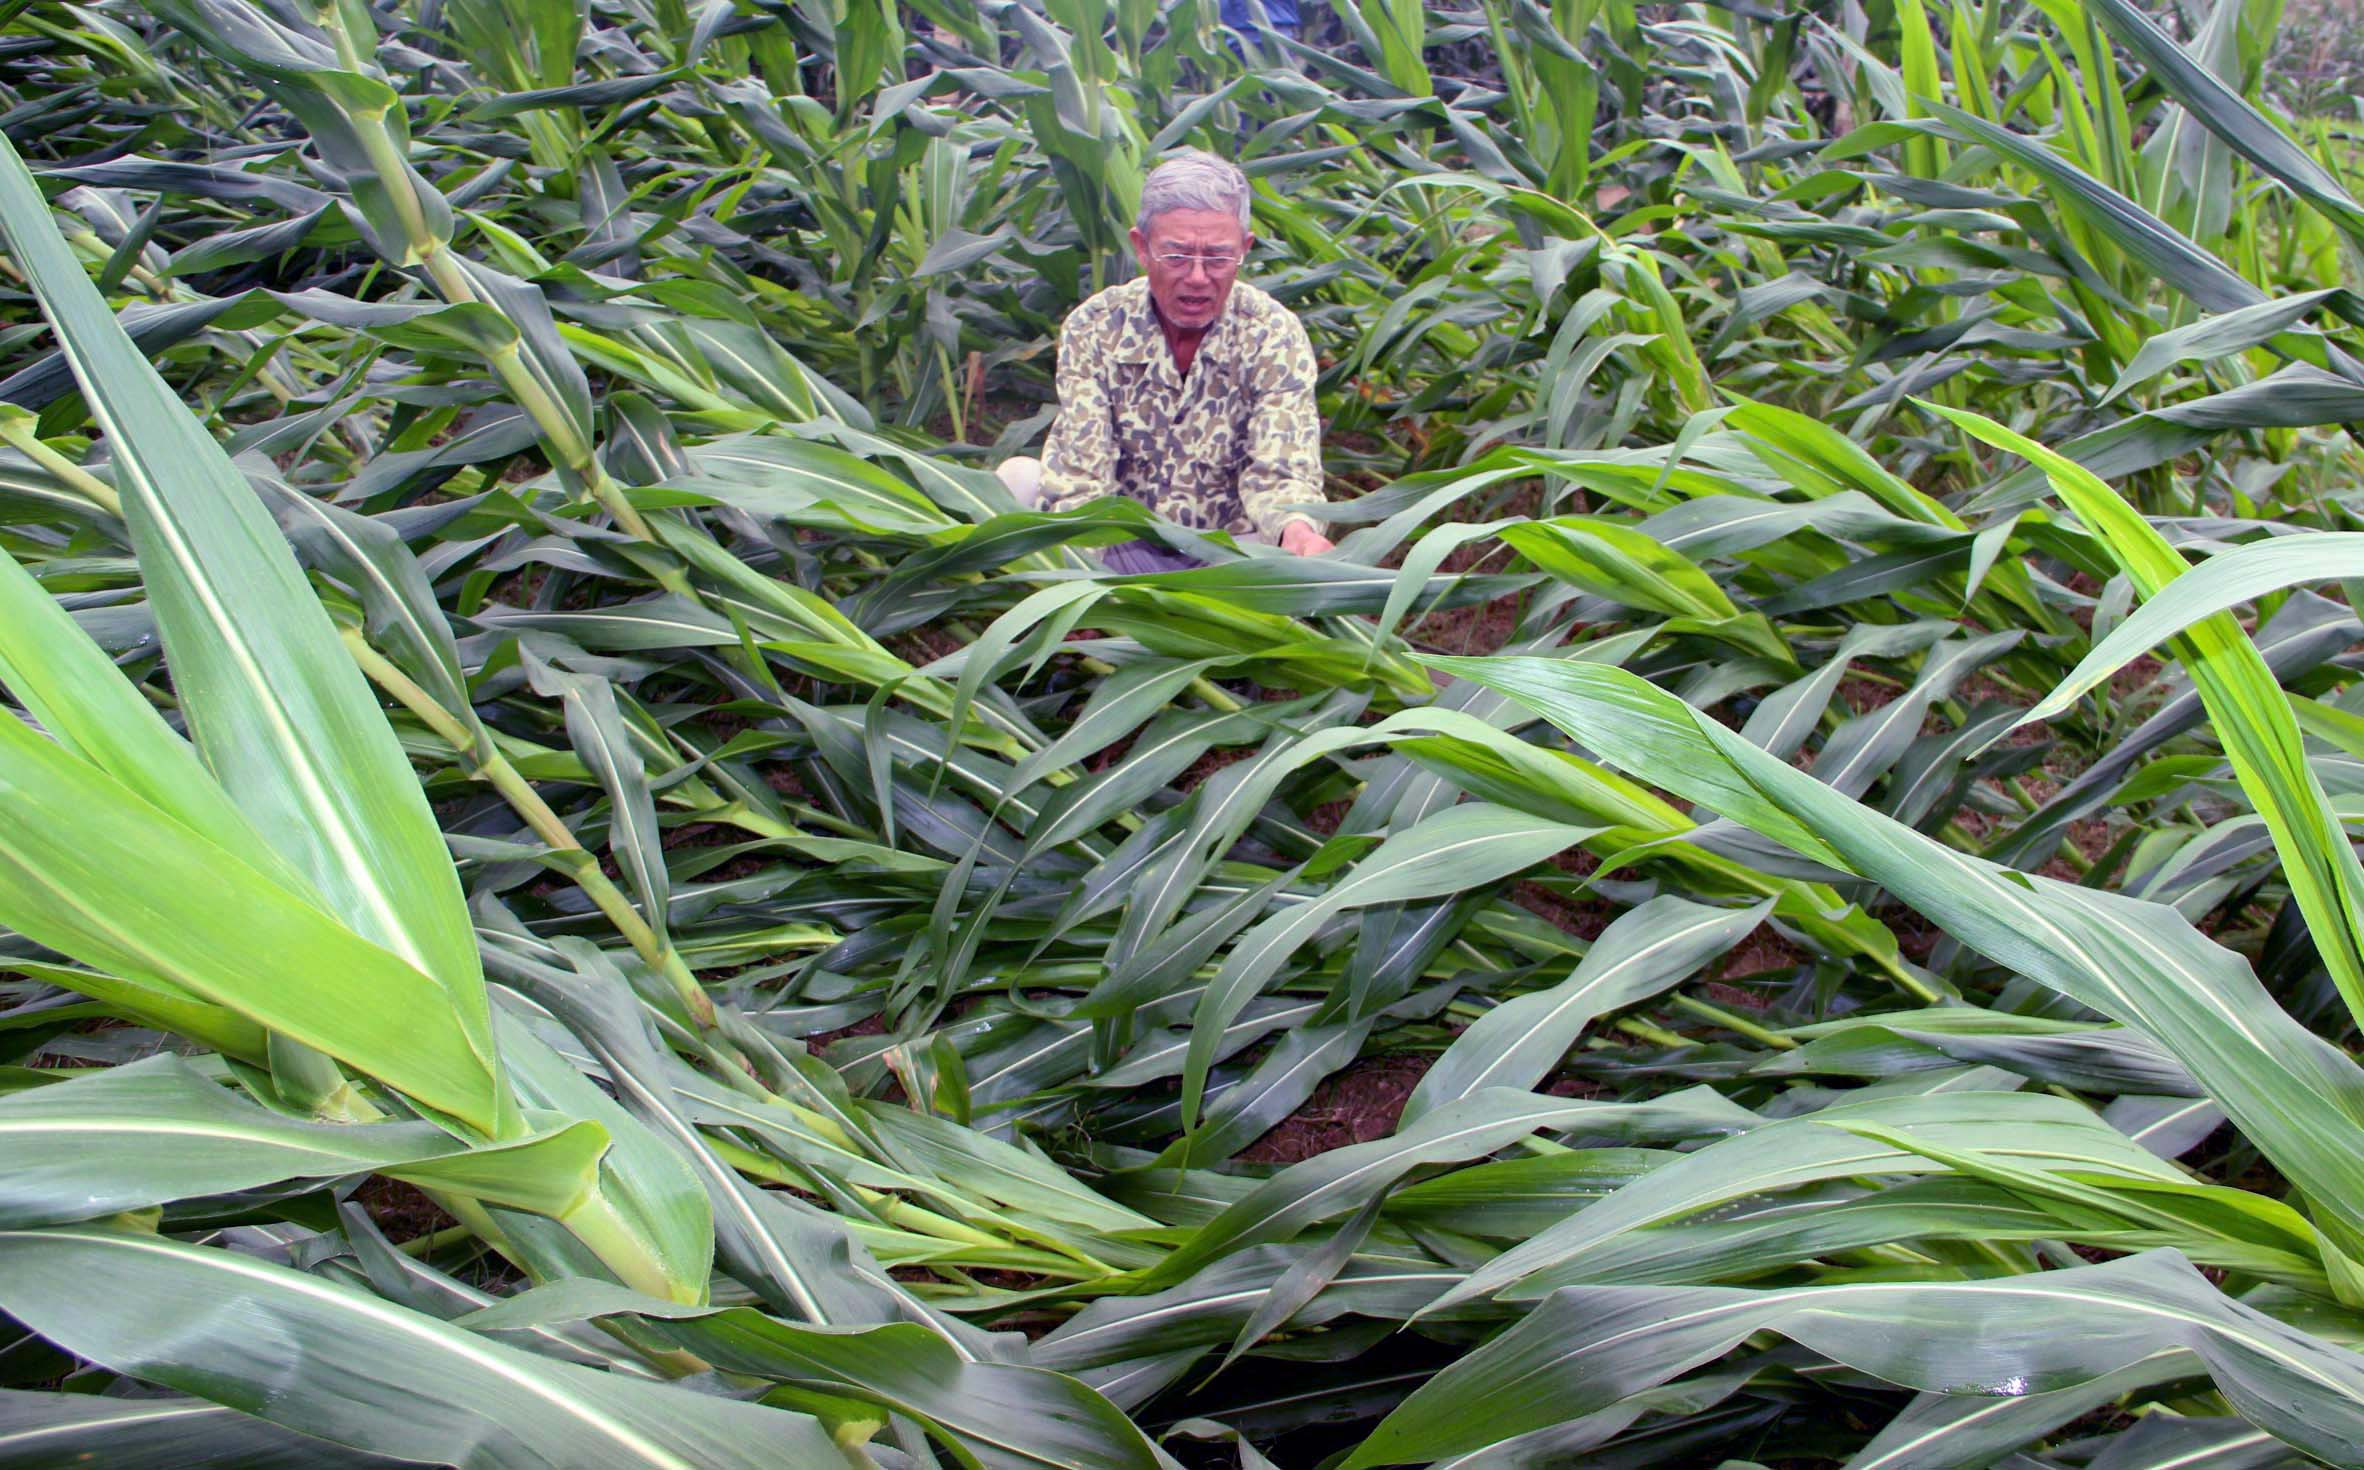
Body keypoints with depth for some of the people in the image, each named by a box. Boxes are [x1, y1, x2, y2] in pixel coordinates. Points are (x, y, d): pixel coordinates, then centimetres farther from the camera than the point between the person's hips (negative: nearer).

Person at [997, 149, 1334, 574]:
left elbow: (1279, 472, -19)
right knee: (1020, 477, -22)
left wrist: (1295, 526, -45)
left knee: (1297, 552, -32)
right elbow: (1079, 479, -17)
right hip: (1116, 546, 1)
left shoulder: (1274, 336, -11)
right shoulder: (1092, 330, -10)